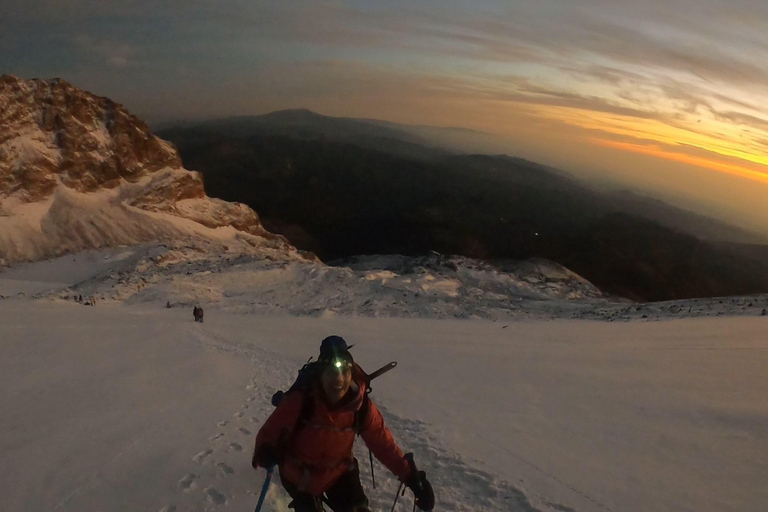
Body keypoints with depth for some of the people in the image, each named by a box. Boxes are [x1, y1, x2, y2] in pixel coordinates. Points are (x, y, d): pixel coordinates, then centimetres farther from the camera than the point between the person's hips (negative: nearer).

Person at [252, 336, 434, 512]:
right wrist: (265, 452, -48)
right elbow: (270, 431, -25)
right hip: (300, 476, -1)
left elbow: (383, 443, -15)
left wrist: (411, 477, -20)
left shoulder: (362, 407, -24)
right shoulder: (300, 400, -32)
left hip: (339, 472, 2)